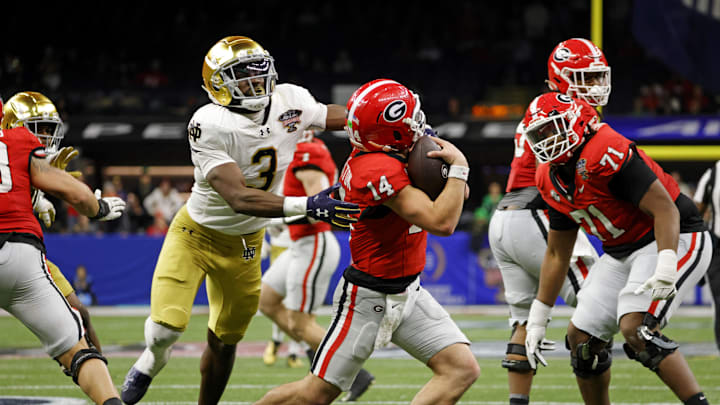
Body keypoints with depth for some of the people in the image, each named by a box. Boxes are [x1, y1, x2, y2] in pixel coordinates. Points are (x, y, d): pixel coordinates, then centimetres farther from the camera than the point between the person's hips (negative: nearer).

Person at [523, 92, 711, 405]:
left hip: (673, 239, -9)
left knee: (635, 329, -27)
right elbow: (557, 253, 15)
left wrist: (666, 268, -39)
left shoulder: (606, 154, -24)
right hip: (622, 252, 9)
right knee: (581, 336, 6)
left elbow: (665, 209, -27)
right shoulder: (552, 180, 5)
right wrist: (538, 317, 14)